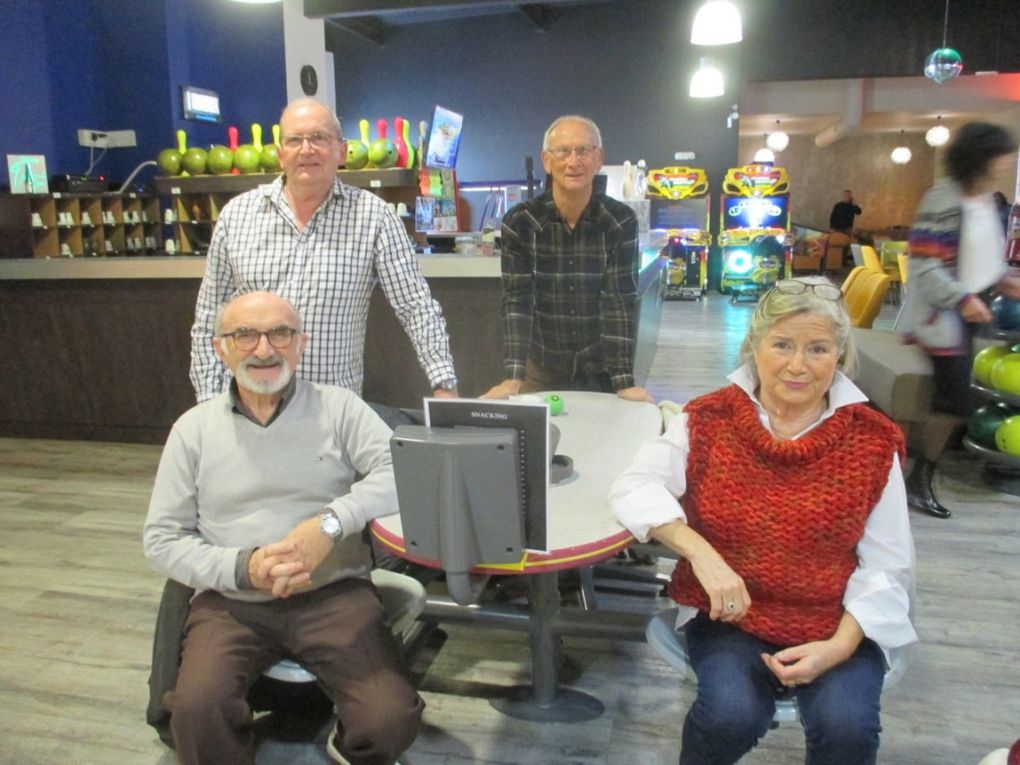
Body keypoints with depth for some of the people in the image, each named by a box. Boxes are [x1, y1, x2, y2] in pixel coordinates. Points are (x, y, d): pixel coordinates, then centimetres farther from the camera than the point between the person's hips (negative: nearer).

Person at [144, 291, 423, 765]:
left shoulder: (338, 406, 3)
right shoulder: (194, 428, 8)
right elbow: (161, 538, 6)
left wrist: (330, 523, -23)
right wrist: (242, 567, -11)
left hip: (334, 593, -1)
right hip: (230, 602, 1)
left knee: (390, 721, -20)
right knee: (197, 711, -28)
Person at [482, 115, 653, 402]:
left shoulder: (621, 222, -12)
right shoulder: (519, 222, -12)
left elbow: (620, 301, -16)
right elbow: (517, 301, -15)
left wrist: (624, 382, -22)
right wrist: (513, 377, -25)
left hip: (601, 371, 0)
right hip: (542, 371, 0)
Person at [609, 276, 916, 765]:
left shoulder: (871, 442, -1)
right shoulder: (709, 420, -2)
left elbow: (887, 567, 0)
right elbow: (634, 487, -11)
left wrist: (840, 646, -14)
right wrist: (700, 553, -26)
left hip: (836, 628, 1)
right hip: (729, 616, 0)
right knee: (731, 715, -26)